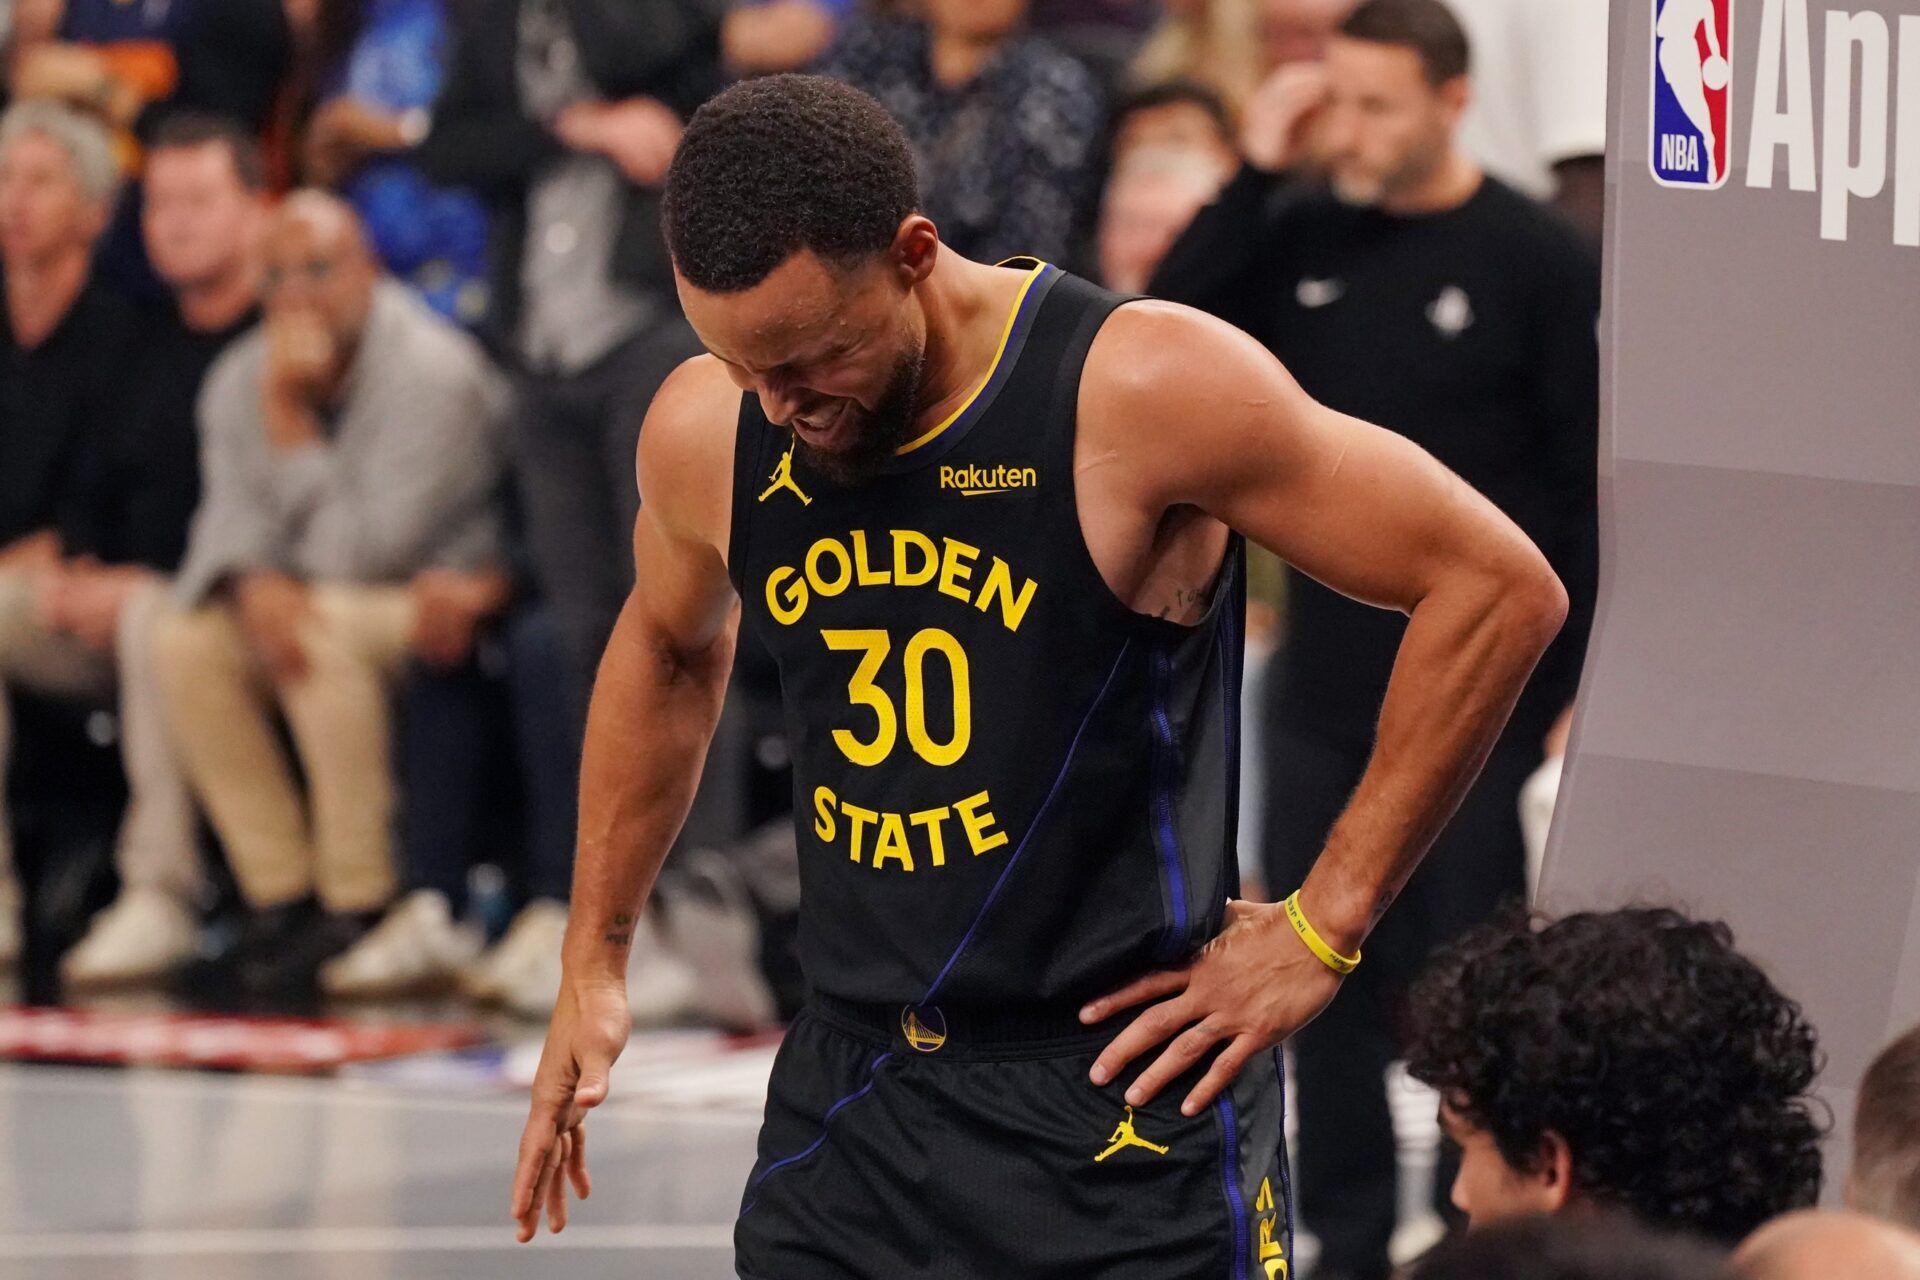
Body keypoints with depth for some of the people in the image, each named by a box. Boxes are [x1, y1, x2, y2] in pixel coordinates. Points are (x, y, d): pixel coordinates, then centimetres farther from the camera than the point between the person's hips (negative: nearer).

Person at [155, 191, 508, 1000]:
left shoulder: (432, 372, -21)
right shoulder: (241, 379, 2)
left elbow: (357, 552, -25)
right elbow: (234, 511, -3)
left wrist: (291, 420, -25)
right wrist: (256, 583, -26)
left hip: (442, 601, -7)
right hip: (312, 599, 7)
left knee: (326, 632, -35)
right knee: (186, 645, -16)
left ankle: (357, 911, -27)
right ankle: (279, 901, -12)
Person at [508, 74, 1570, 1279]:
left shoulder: (1143, 390, -17)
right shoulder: (705, 435, -1)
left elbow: (1502, 586, -13)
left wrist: (1323, 929, -10)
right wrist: (594, 960, 23)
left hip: (1122, 1102, -5)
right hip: (847, 1088, 5)